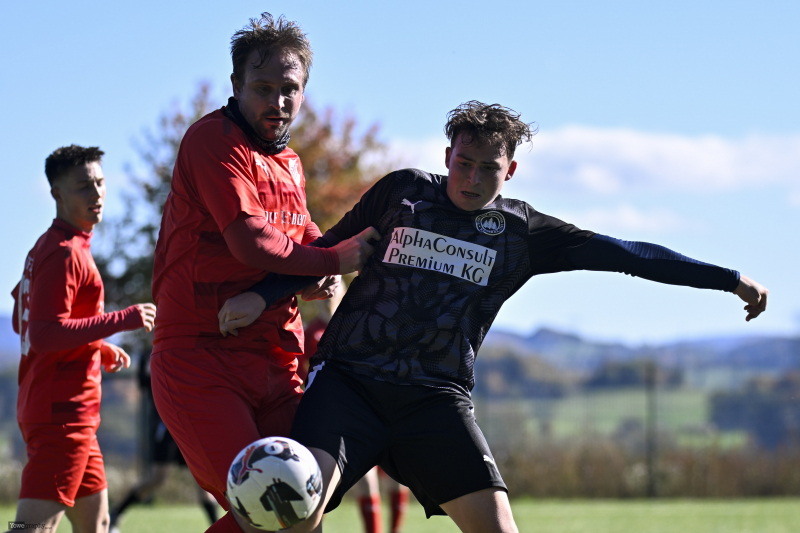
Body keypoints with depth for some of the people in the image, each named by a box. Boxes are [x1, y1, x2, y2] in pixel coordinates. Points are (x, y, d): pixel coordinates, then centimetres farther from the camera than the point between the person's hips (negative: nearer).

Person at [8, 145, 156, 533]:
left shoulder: (44, 248, 17)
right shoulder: (65, 254, -14)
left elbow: (25, 319, 27)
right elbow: (44, 335, -23)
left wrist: (99, 349, 26)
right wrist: (120, 320, -20)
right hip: (62, 412, -11)